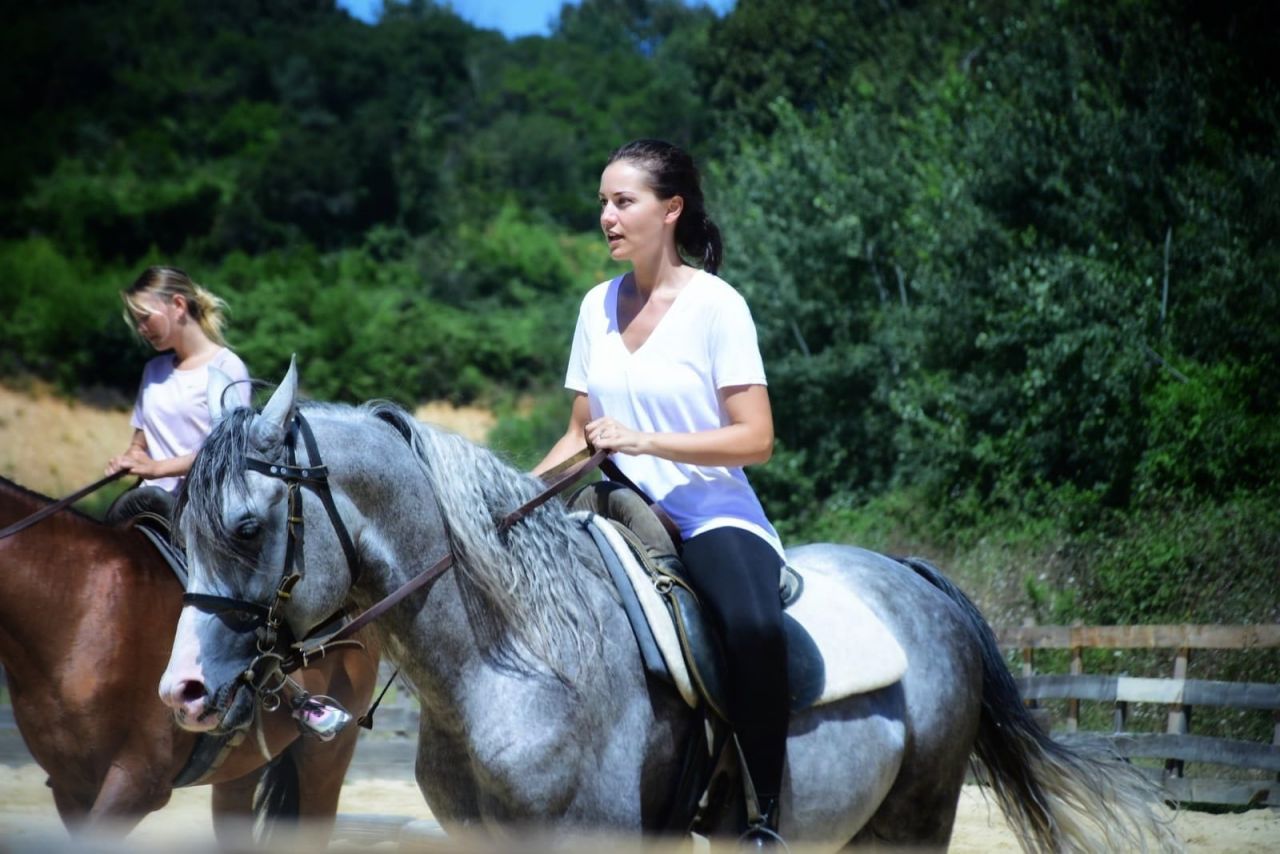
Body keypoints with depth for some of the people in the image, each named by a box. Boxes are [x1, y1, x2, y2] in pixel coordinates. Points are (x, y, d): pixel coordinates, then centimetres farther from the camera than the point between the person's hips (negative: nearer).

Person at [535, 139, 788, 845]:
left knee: (753, 627, -36)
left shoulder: (716, 305, -8)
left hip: (710, 512, -6)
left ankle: (765, 817, -21)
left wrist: (643, 441, -22)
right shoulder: (599, 306, 9)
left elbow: (755, 439, -13)